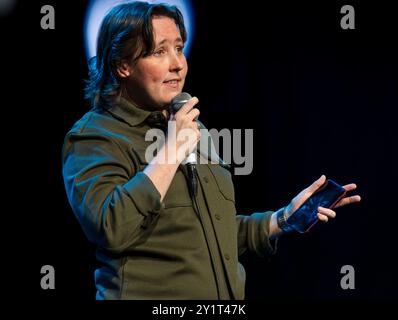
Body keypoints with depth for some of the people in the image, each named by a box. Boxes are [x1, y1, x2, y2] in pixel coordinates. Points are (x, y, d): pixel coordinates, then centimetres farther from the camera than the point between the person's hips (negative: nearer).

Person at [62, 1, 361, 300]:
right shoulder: (94, 136, -9)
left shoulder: (191, 128, 15)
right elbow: (111, 229, -26)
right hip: (150, 298, -7)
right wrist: (171, 152, -21)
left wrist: (285, 218, 10)